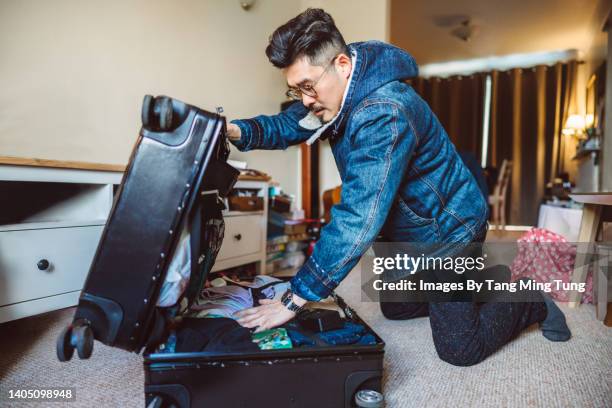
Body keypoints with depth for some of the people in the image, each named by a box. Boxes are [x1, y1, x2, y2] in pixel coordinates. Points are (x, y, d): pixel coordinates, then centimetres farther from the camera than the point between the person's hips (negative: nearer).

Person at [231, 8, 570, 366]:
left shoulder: (384, 115, -36)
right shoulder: (339, 93, -9)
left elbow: (357, 220, -40)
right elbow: (287, 126, 3)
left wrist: (295, 299, -36)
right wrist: (238, 131, -18)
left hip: (449, 229, -8)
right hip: (407, 232, 9)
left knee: (459, 350, 0)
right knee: (396, 310, 24)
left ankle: (532, 300, 26)